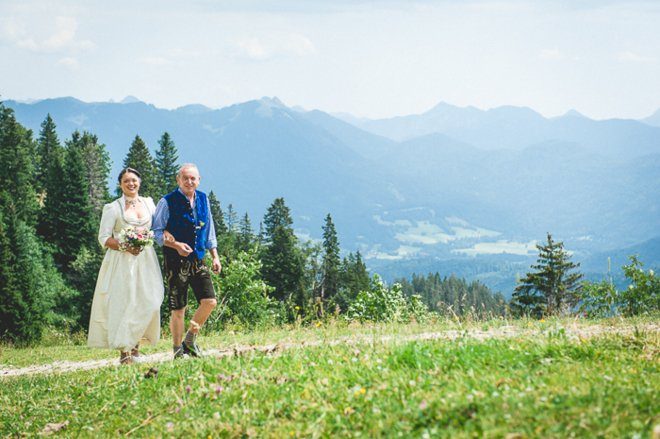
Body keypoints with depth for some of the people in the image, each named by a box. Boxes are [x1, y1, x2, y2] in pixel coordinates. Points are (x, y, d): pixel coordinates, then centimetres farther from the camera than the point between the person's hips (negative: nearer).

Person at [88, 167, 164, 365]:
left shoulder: (149, 203, 13)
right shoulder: (113, 208, 1)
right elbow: (104, 238, -2)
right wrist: (124, 247, -17)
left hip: (146, 260, 4)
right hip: (121, 262, -4)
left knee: (149, 301, -5)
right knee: (123, 303, -8)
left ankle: (134, 341, 12)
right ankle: (124, 350, -4)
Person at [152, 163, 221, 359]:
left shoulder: (203, 200, 9)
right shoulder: (167, 202, -8)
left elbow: (209, 230, 17)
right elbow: (156, 231, -7)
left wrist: (215, 256, 13)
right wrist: (176, 245, -19)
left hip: (198, 261, 5)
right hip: (176, 262, -5)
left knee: (210, 301, -4)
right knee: (178, 309, -1)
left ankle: (190, 339, 17)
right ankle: (178, 350, 14)